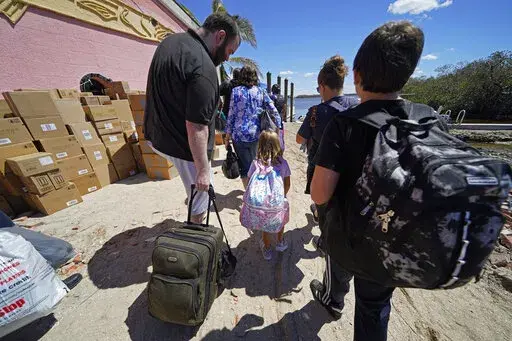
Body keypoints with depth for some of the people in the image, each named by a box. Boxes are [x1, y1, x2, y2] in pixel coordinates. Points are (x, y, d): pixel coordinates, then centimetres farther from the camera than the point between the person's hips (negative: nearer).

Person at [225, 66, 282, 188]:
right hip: (256, 134, 3)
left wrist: (227, 137, 3)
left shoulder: (236, 91, 0)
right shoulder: (261, 91, 6)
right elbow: (273, 111, 2)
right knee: (253, 162, 22)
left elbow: (231, 115, -2)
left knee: (244, 165, 9)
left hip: (239, 134, -2)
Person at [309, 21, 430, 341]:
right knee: (377, 304, 25)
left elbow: (320, 194, -29)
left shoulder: (345, 123, -25)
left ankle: (333, 300, 65)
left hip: (347, 231, -2)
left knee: (339, 271, 32)